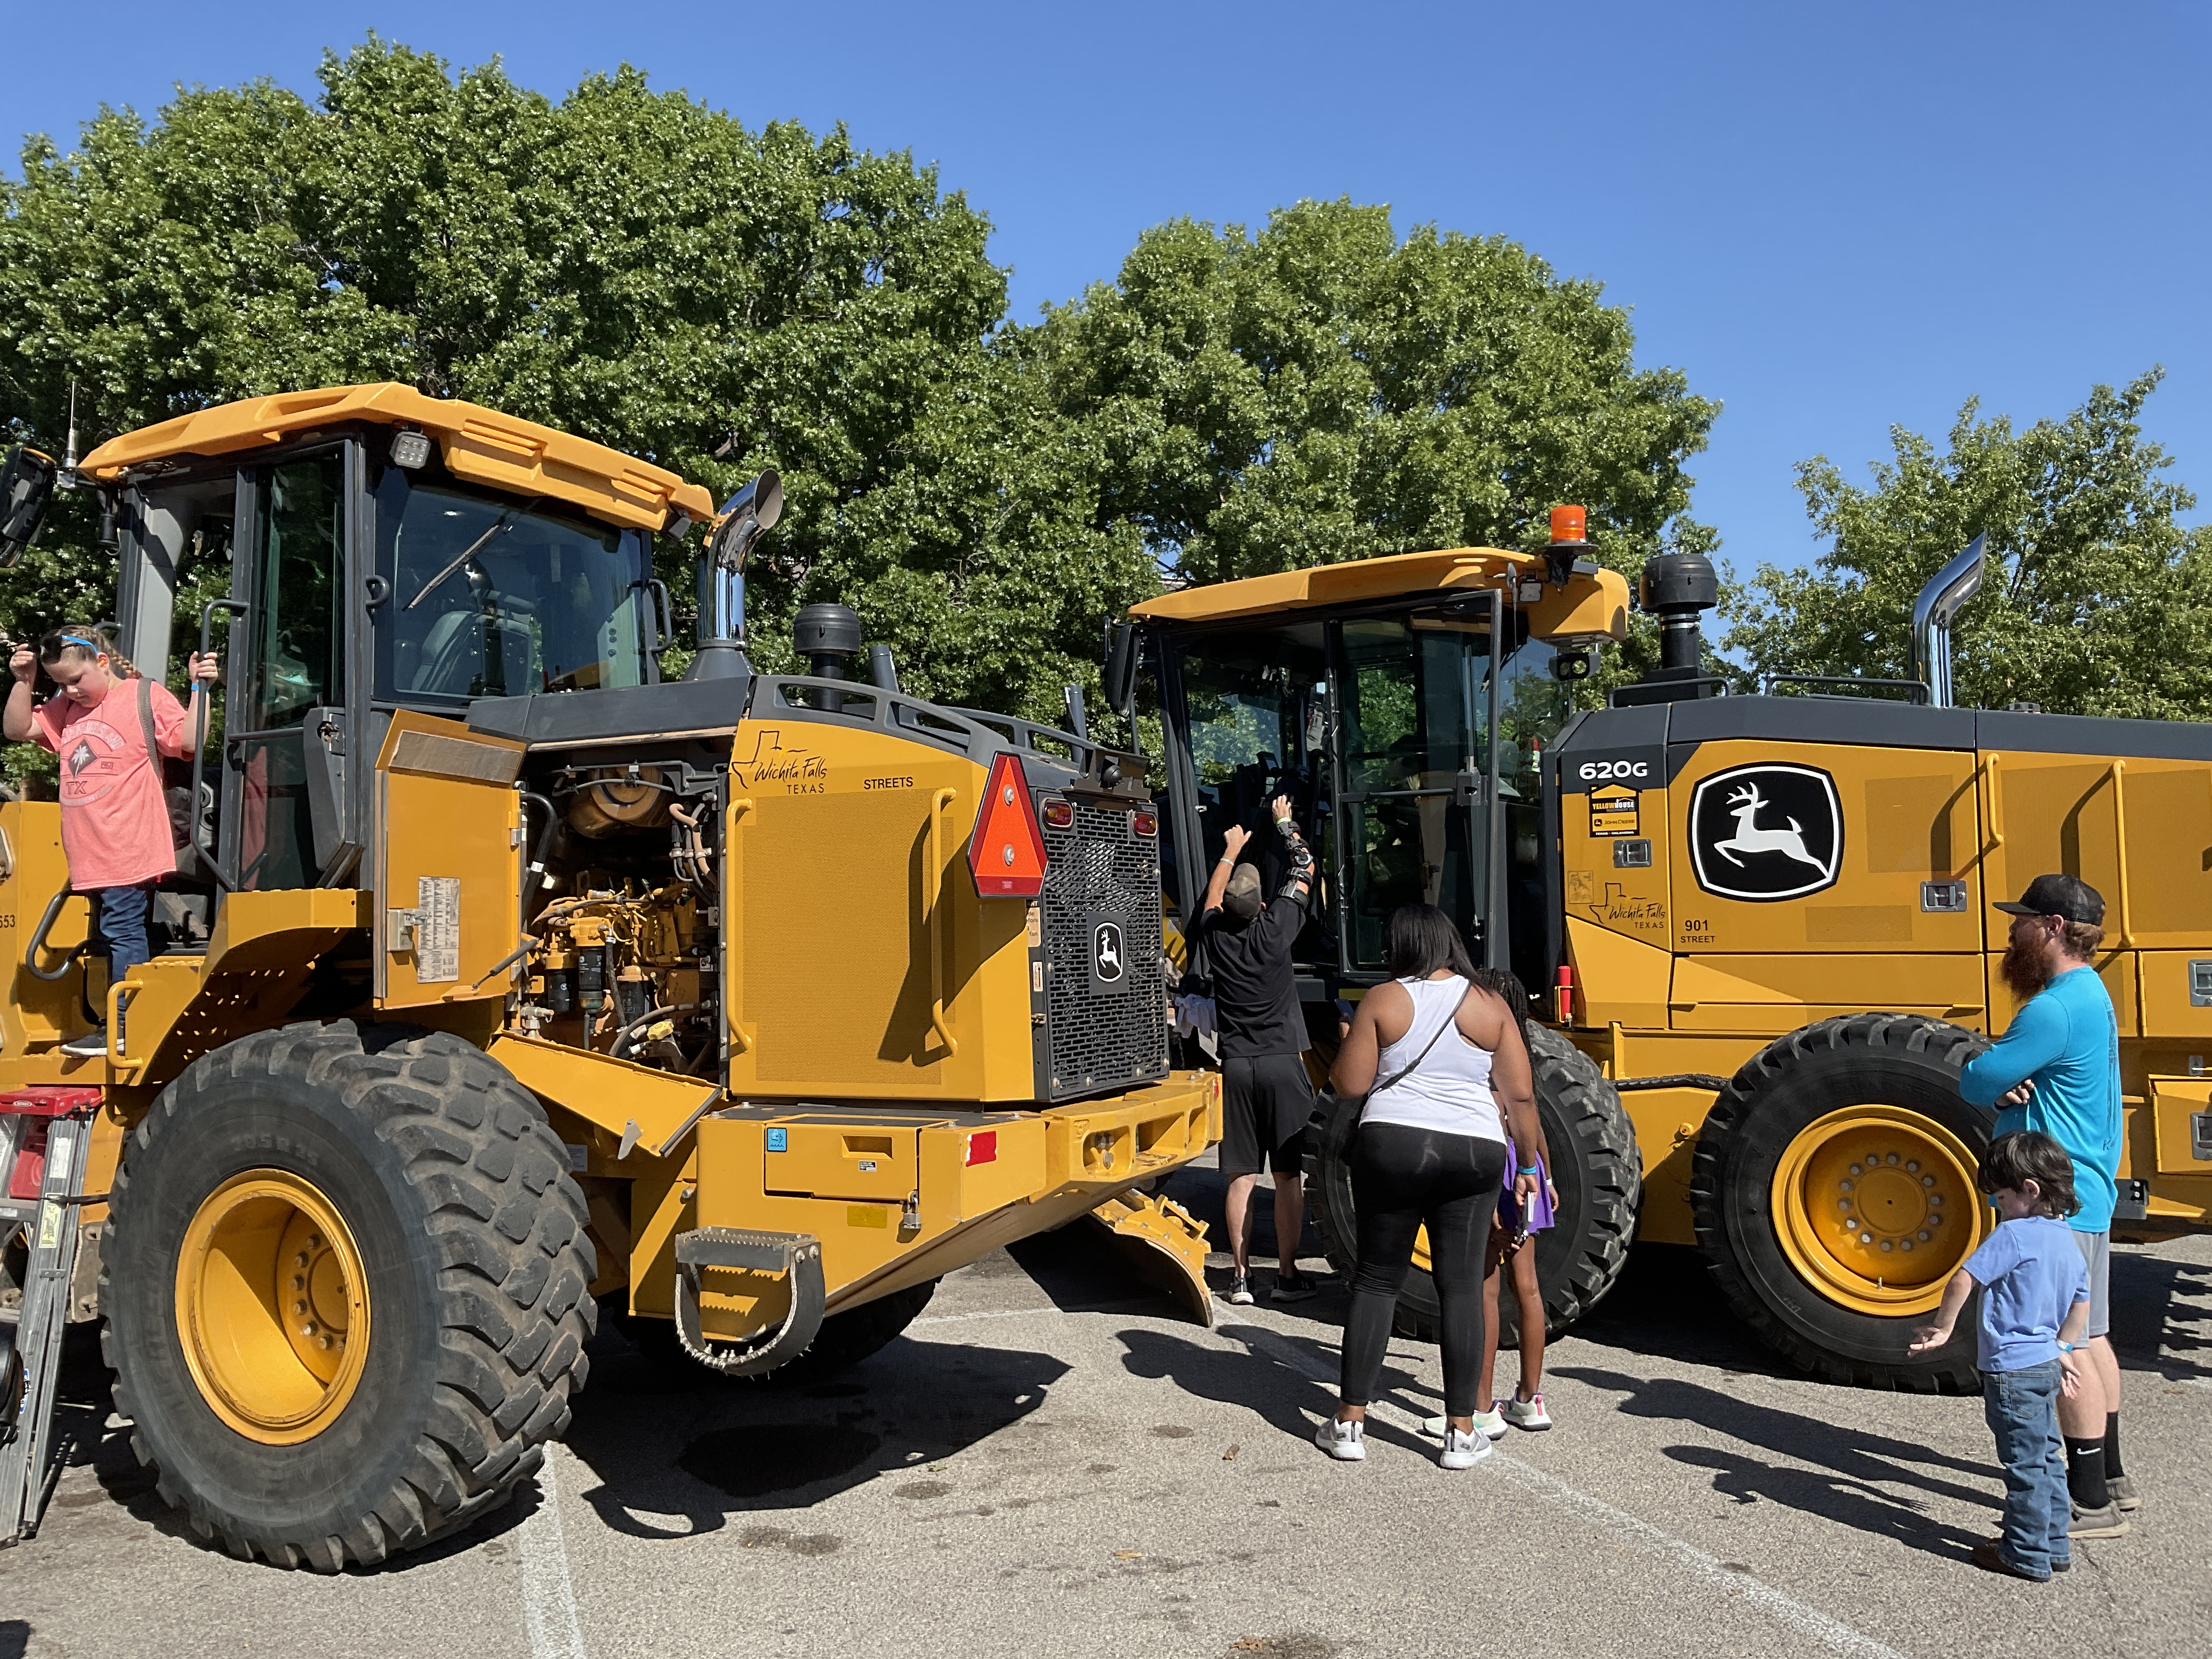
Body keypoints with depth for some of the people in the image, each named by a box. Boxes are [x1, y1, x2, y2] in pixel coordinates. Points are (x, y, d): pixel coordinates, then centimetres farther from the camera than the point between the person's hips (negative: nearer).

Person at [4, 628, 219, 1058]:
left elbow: (190, 739, -11)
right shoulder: (65, 710, 17)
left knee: (122, 931, -7)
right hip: (92, 856, 8)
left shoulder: (146, 697, -4)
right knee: (109, 935, 14)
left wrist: (199, 688, -20)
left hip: (130, 848, -8)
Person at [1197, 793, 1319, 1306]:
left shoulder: (1216, 933, 0)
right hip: (1282, 1063, -3)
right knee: (1288, 1174, 4)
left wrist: (1232, 849, 39)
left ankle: (1241, 1278, 7)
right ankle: (1288, 1274, 8)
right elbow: (1304, 869, 8)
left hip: (1237, 1067, 3)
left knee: (1242, 1177, 5)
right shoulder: (1275, 928, -8)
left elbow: (1212, 898, 26)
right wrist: (1285, 822, 23)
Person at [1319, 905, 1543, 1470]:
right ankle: (1461, 1433, 12)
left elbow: (1351, 1084, -4)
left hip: (1392, 1148, -1)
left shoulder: (1382, 1002, -3)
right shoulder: (1490, 1005, 2)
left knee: (1376, 1281, 9)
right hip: (1473, 1153, 1)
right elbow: (1521, 1095, 3)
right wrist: (1527, 1166, 12)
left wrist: (1350, 1039, 14)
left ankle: (1350, 1423, 13)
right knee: (1461, 1287, 7)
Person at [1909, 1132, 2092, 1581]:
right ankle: (2056, 1545, 29)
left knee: (2026, 1464, 2)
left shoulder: (2014, 1234, -20)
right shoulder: (2069, 1241, 7)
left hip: (2012, 1369, -9)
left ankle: (2027, 1555, 12)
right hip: (2047, 1366, 9)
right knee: (2046, 1457, 19)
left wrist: (1941, 1327, -10)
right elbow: (2081, 1303, 20)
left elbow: (1962, 1281, -24)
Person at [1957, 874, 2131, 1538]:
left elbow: (1975, 1083, -20)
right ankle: (2109, 1477, 31)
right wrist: (2006, 1079, -9)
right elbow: (2009, 1068, 12)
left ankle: (2092, 1504, 4)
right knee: (2089, 1338, 19)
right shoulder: (2090, 995, 13)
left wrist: (1987, 1073, 1)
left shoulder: (2056, 1010, -23)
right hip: (2086, 1194, 11)